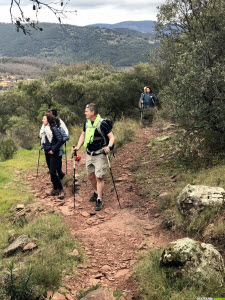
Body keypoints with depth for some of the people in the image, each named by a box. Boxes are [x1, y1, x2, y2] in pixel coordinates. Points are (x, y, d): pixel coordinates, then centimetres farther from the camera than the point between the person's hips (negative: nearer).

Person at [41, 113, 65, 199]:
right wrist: (43, 147, 14)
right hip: (47, 153, 8)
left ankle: (61, 190, 2)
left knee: (53, 172, -10)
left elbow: (60, 140, -23)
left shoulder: (54, 128, -15)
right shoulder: (45, 128, 9)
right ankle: (55, 189, 23)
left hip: (53, 153, -8)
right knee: (51, 172, 13)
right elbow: (42, 139, 27)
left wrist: (53, 149, -17)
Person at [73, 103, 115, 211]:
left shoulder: (102, 123, -17)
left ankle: (99, 200, 6)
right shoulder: (86, 122, 4)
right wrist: (78, 147, 7)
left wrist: (108, 146, -32)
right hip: (89, 154, 7)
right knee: (90, 175, 16)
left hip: (100, 155, -7)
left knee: (99, 177, -5)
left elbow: (112, 137, -14)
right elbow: (83, 135, 18)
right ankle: (96, 192, 40)